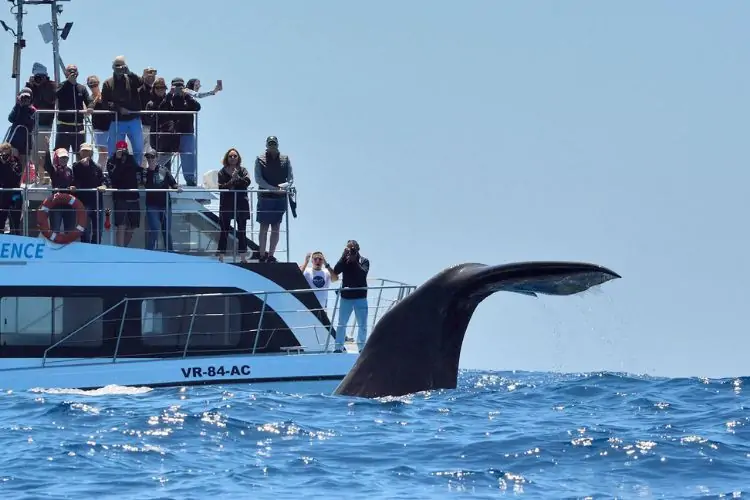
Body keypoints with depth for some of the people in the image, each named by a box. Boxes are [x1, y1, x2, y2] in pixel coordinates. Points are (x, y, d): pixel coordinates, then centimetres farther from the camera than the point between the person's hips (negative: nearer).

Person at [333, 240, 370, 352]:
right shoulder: (345, 261, 5)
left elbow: (363, 273, -15)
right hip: (346, 296, 1)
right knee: (341, 323, 2)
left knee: (362, 324, 2)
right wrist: (344, 257, -16)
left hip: (360, 297, -1)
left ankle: (361, 346, 9)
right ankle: (339, 347, 6)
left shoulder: (364, 261, 1)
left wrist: (354, 261, -18)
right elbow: (336, 271, -10)